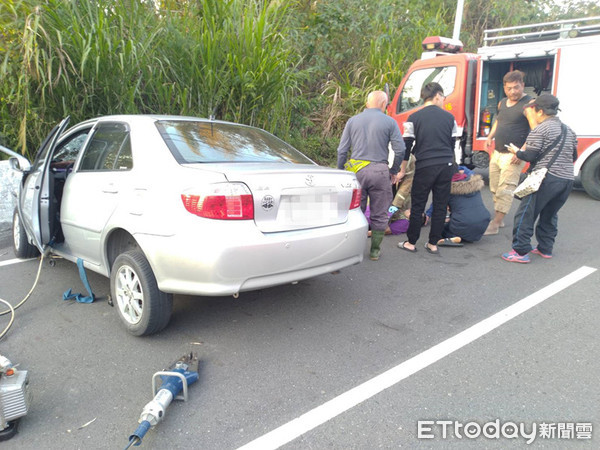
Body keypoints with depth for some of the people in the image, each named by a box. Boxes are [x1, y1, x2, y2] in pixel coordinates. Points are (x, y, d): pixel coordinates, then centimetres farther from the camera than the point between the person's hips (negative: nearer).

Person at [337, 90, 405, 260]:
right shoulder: (389, 122, 1)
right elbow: (400, 150, -2)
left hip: (356, 170, 2)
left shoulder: (353, 121, 9)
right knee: (379, 214, 9)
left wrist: (340, 171, 14)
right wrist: (394, 171, 11)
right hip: (379, 171, -2)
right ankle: (375, 250, 16)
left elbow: (342, 150, 7)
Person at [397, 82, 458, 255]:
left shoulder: (414, 118, -2)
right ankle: (433, 244, 15)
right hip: (446, 166, 3)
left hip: (424, 167, -2)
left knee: (417, 206, 6)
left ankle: (411, 242, 13)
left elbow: (407, 146, -1)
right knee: (440, 206, 9)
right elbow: (453, 144, 15)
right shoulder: (449, 117, 7)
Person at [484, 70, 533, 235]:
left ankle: (494, 225, -9)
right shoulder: (502, 103, 13)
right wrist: (490, 137, 12)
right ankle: (498, 219, 23)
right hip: (497, 153, 8)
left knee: (505, 190, -9)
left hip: (513, 156, -8)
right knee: (495, 189, 12)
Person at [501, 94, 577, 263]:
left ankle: (521, 252, -5)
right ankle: (545, 249, 26)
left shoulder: (540, 130, -7)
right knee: (549, 215, 20)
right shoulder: (568, 130, 17)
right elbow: (574, 156, 22)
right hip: (567, 180, 8)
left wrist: (517, 152, 7)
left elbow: (530, 156, -11)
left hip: (546, 179, -8)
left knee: (526, 214, -3)